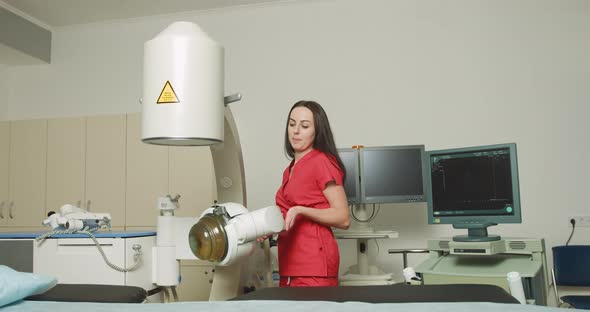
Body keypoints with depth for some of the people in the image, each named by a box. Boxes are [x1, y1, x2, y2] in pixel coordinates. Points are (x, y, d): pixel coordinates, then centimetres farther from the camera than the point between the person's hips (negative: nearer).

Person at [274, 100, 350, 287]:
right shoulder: (290, 170, 16)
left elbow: (343, 219, -11)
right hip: (289, 266, 7)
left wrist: (301, 210, -21)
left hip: (315, 264, -7)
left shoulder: (323, 162, -8)